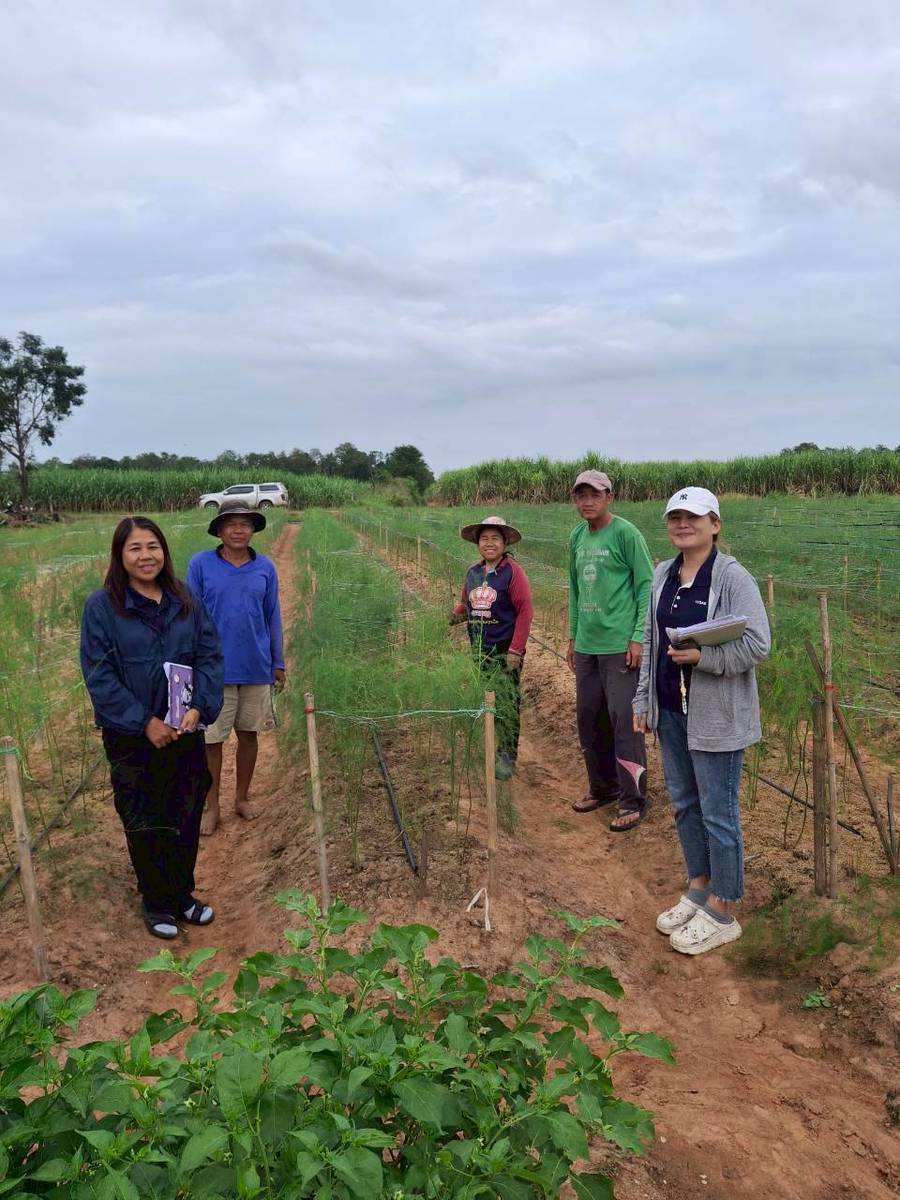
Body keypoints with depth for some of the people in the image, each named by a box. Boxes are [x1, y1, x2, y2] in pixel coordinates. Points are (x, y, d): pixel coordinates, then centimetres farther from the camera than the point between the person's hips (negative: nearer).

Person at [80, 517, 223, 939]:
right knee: (144, 824, 9)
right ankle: (156, 903, 28)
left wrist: (198, 707, -14)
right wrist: (145, 722, -16)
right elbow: (98, 674, -12)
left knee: (186, 818, 14)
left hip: (185, 731, 3)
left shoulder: (186, 601, 1)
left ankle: (182, 894, 33)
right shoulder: (102, 606, -9)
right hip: (131, 737, -3)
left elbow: (210, 655, 0)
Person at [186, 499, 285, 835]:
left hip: (256, 668, 2)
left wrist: (278, 662, 8)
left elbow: (273, 617, 7)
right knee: (212, 739, 7)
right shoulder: (201, 564, -5)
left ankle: (242, 798, 31)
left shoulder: (265, 568, 1)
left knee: (249, 733, 13)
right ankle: (212, 807, 23)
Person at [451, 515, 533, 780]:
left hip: (505, 652, -5)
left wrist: (516, 650, -14)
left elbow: (525, 611, -11)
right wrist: (453, 615, -1)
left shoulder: (512, 571, -9)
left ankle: (507, 756, 11)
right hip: (479, 651, 5)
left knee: (506, 706, -2)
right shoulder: (473, 572, 8)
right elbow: (465, 605, 20)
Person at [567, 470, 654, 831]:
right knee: (589, 719, 13)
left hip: (620, 646, -7)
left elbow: (646, 586, -9)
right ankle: (602, 787, 30)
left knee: (624, 721, -4)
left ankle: (633, 801, 7)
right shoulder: (577, 537, 12)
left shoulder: (625, 533, -8)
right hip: (586, 646, 7)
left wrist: (639, 638, -15)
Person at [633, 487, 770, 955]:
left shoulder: (733, 578, -14)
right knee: (683, 802, 18)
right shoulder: (663, 575, 8)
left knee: (718, 812, 4)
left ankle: (722, 913, 20)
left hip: (716, 715, -7)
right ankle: (699, 888, 36)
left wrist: (701, 656, -25)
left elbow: (757, 644, -17)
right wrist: (643, 699, 13)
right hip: (671, 709, 7)